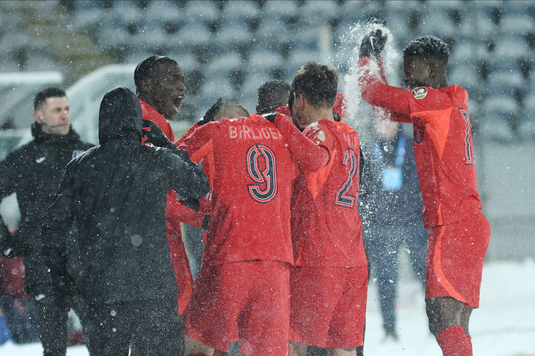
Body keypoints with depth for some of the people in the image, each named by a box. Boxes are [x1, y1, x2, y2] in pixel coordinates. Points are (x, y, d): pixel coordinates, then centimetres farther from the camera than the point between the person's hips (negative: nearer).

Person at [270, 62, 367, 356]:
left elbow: (315, 158, -31)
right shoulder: (350, 137, 16)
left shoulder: (319, 131, -9)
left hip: (317, 258, -8)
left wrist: (282, 123, -21)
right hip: (353, 260, 8)